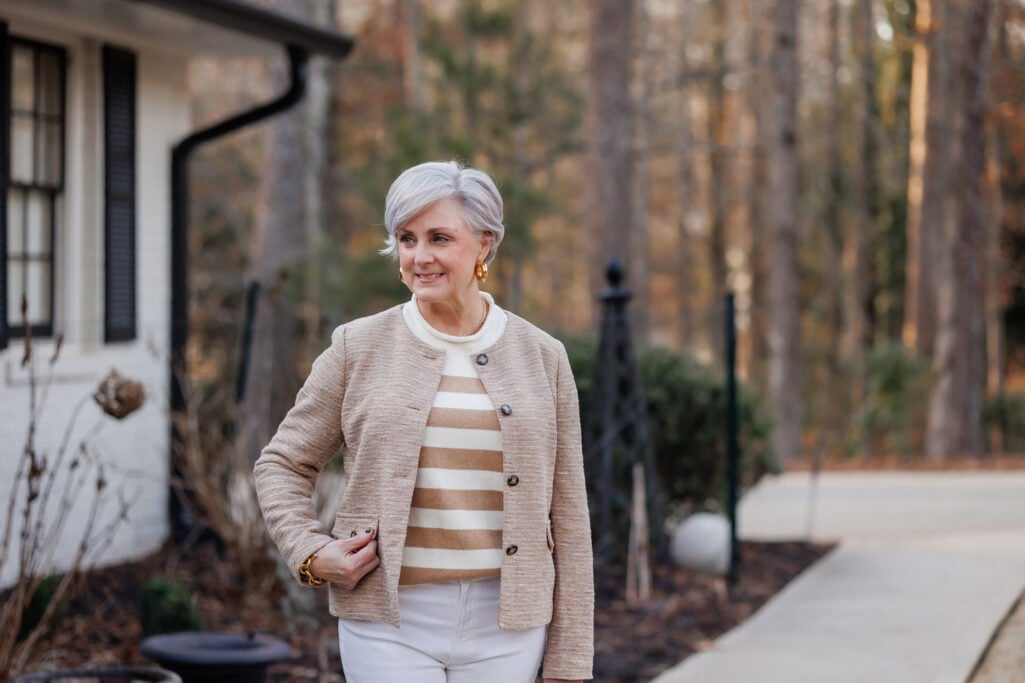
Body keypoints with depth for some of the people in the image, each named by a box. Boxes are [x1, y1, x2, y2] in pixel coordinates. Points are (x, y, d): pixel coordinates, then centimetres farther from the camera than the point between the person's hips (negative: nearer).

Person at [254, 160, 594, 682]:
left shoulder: (541, 358, 5)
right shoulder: (359, 348, 3)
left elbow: (566, 517, 6)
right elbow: (283, 465, 11)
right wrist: (309, 554, -7)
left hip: (504, 625, 1)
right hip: (390, 620, -1)